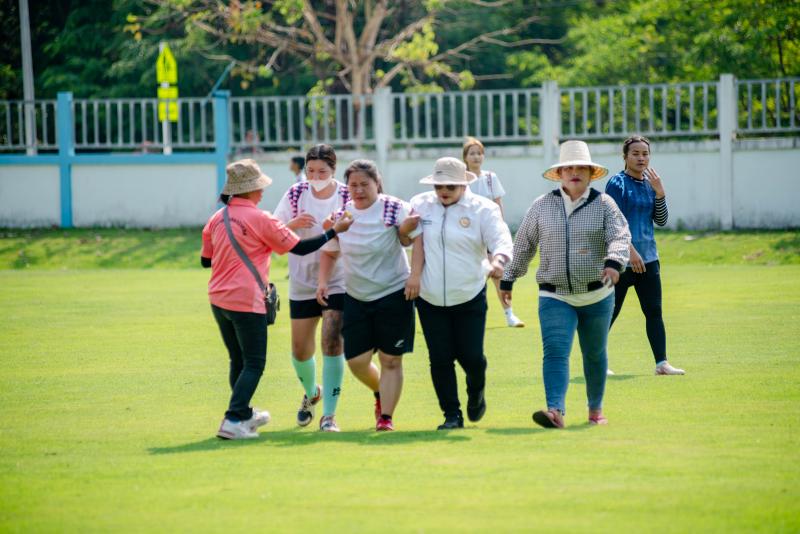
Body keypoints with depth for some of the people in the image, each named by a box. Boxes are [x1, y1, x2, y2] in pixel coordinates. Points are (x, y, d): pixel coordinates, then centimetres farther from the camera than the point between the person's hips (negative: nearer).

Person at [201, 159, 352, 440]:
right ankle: (233, 421, -12)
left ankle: (244, 414, 34)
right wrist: (334, 231, 2)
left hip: (218, 299, 7)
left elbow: (206, 260, 15)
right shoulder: (260, 219, -12)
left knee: (238, 360, 21)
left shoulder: (217, 219, 5)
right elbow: (300, 247, -7)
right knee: (254, 364, 0)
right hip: (246, 301, -7)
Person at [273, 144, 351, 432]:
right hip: (302, 282, 3)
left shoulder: (346, 196, -7)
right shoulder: (295, 195, -3)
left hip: (337, 281, -3)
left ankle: (329, 414, -10)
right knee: (300, 349, 10)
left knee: (332, 343, -15)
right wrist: (293, 224, -21)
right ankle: (311, 392, 42)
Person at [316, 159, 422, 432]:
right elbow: (329, 253, 13)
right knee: (357, 360, 3)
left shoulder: (395, 209, -11)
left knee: (390, 360, -3)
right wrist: (323, 281, 1)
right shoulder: (341, 215, 1)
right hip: (356, 297, 4)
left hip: (394, 293, -4)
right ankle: (381, 393, 34)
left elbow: (415, 240, -4)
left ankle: (386, 416, 7)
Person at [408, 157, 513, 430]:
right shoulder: (421, 205, 3)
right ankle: (452, 415, 11)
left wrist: (497, 261, -40)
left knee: (471, 356, -2)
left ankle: (476, 392, 32)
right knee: (440, 359, -1)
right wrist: (414, 275, -11)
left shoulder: (482, 209, -7)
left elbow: (501, 239, -19)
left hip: (470, 297, -2)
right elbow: (417, 241, 0)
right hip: (430, 298, 2)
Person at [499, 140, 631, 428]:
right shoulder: (542, 206, 4)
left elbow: (620, 236, -14)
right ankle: (555, 411, -30)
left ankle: (595, 408, 32)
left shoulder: (604, 204, -1)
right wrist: (508, 279, 15)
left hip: (597, 295, 0)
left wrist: (614, 262, -34)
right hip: (555, 297, 0)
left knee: (595, 354, 13)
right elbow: (523, 244, 12)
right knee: (555, 351, -17)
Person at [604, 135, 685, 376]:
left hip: (648, 257, 6)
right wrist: (631, 251, -19)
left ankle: (661, 363, 2)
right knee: (610, 312, -1)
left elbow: (661, 220, 9)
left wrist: (659, 193, -5)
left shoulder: (649, 183, 12)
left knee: (654, 311, 2)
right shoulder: (617, 183, -7)